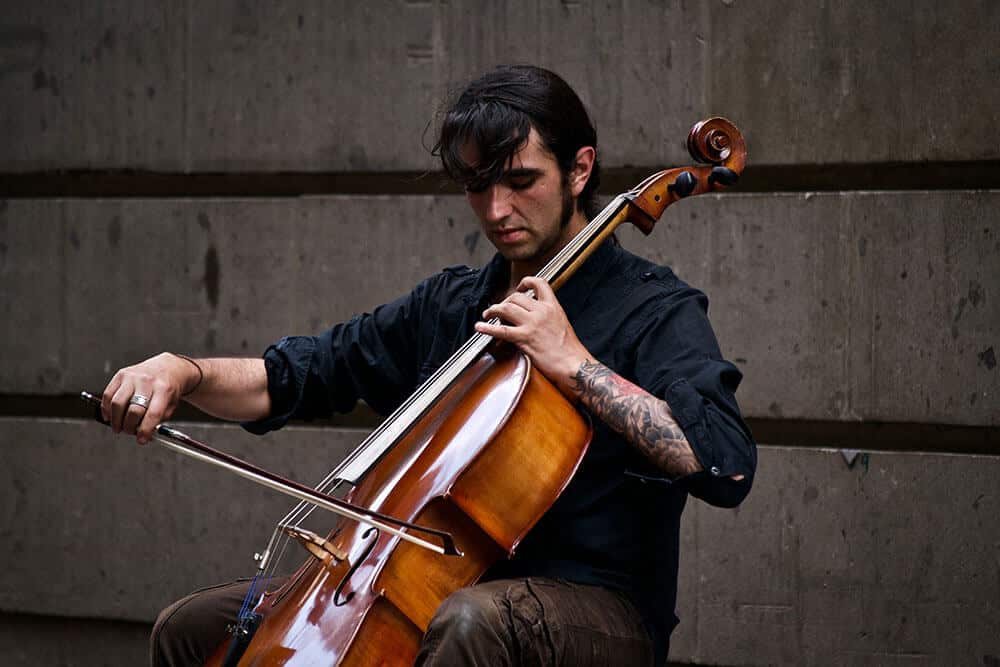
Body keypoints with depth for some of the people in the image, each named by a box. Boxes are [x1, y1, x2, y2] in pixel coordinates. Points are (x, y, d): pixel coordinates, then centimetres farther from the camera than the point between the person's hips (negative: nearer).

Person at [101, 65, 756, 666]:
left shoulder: (654, 308, -6)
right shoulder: (449, 305, 15)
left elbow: (726, 466, -23)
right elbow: (294, 377, 16)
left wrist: (575, 364, -23)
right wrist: (185, 371, -4)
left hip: (595, 610, -7)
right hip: (447, 585, 7)